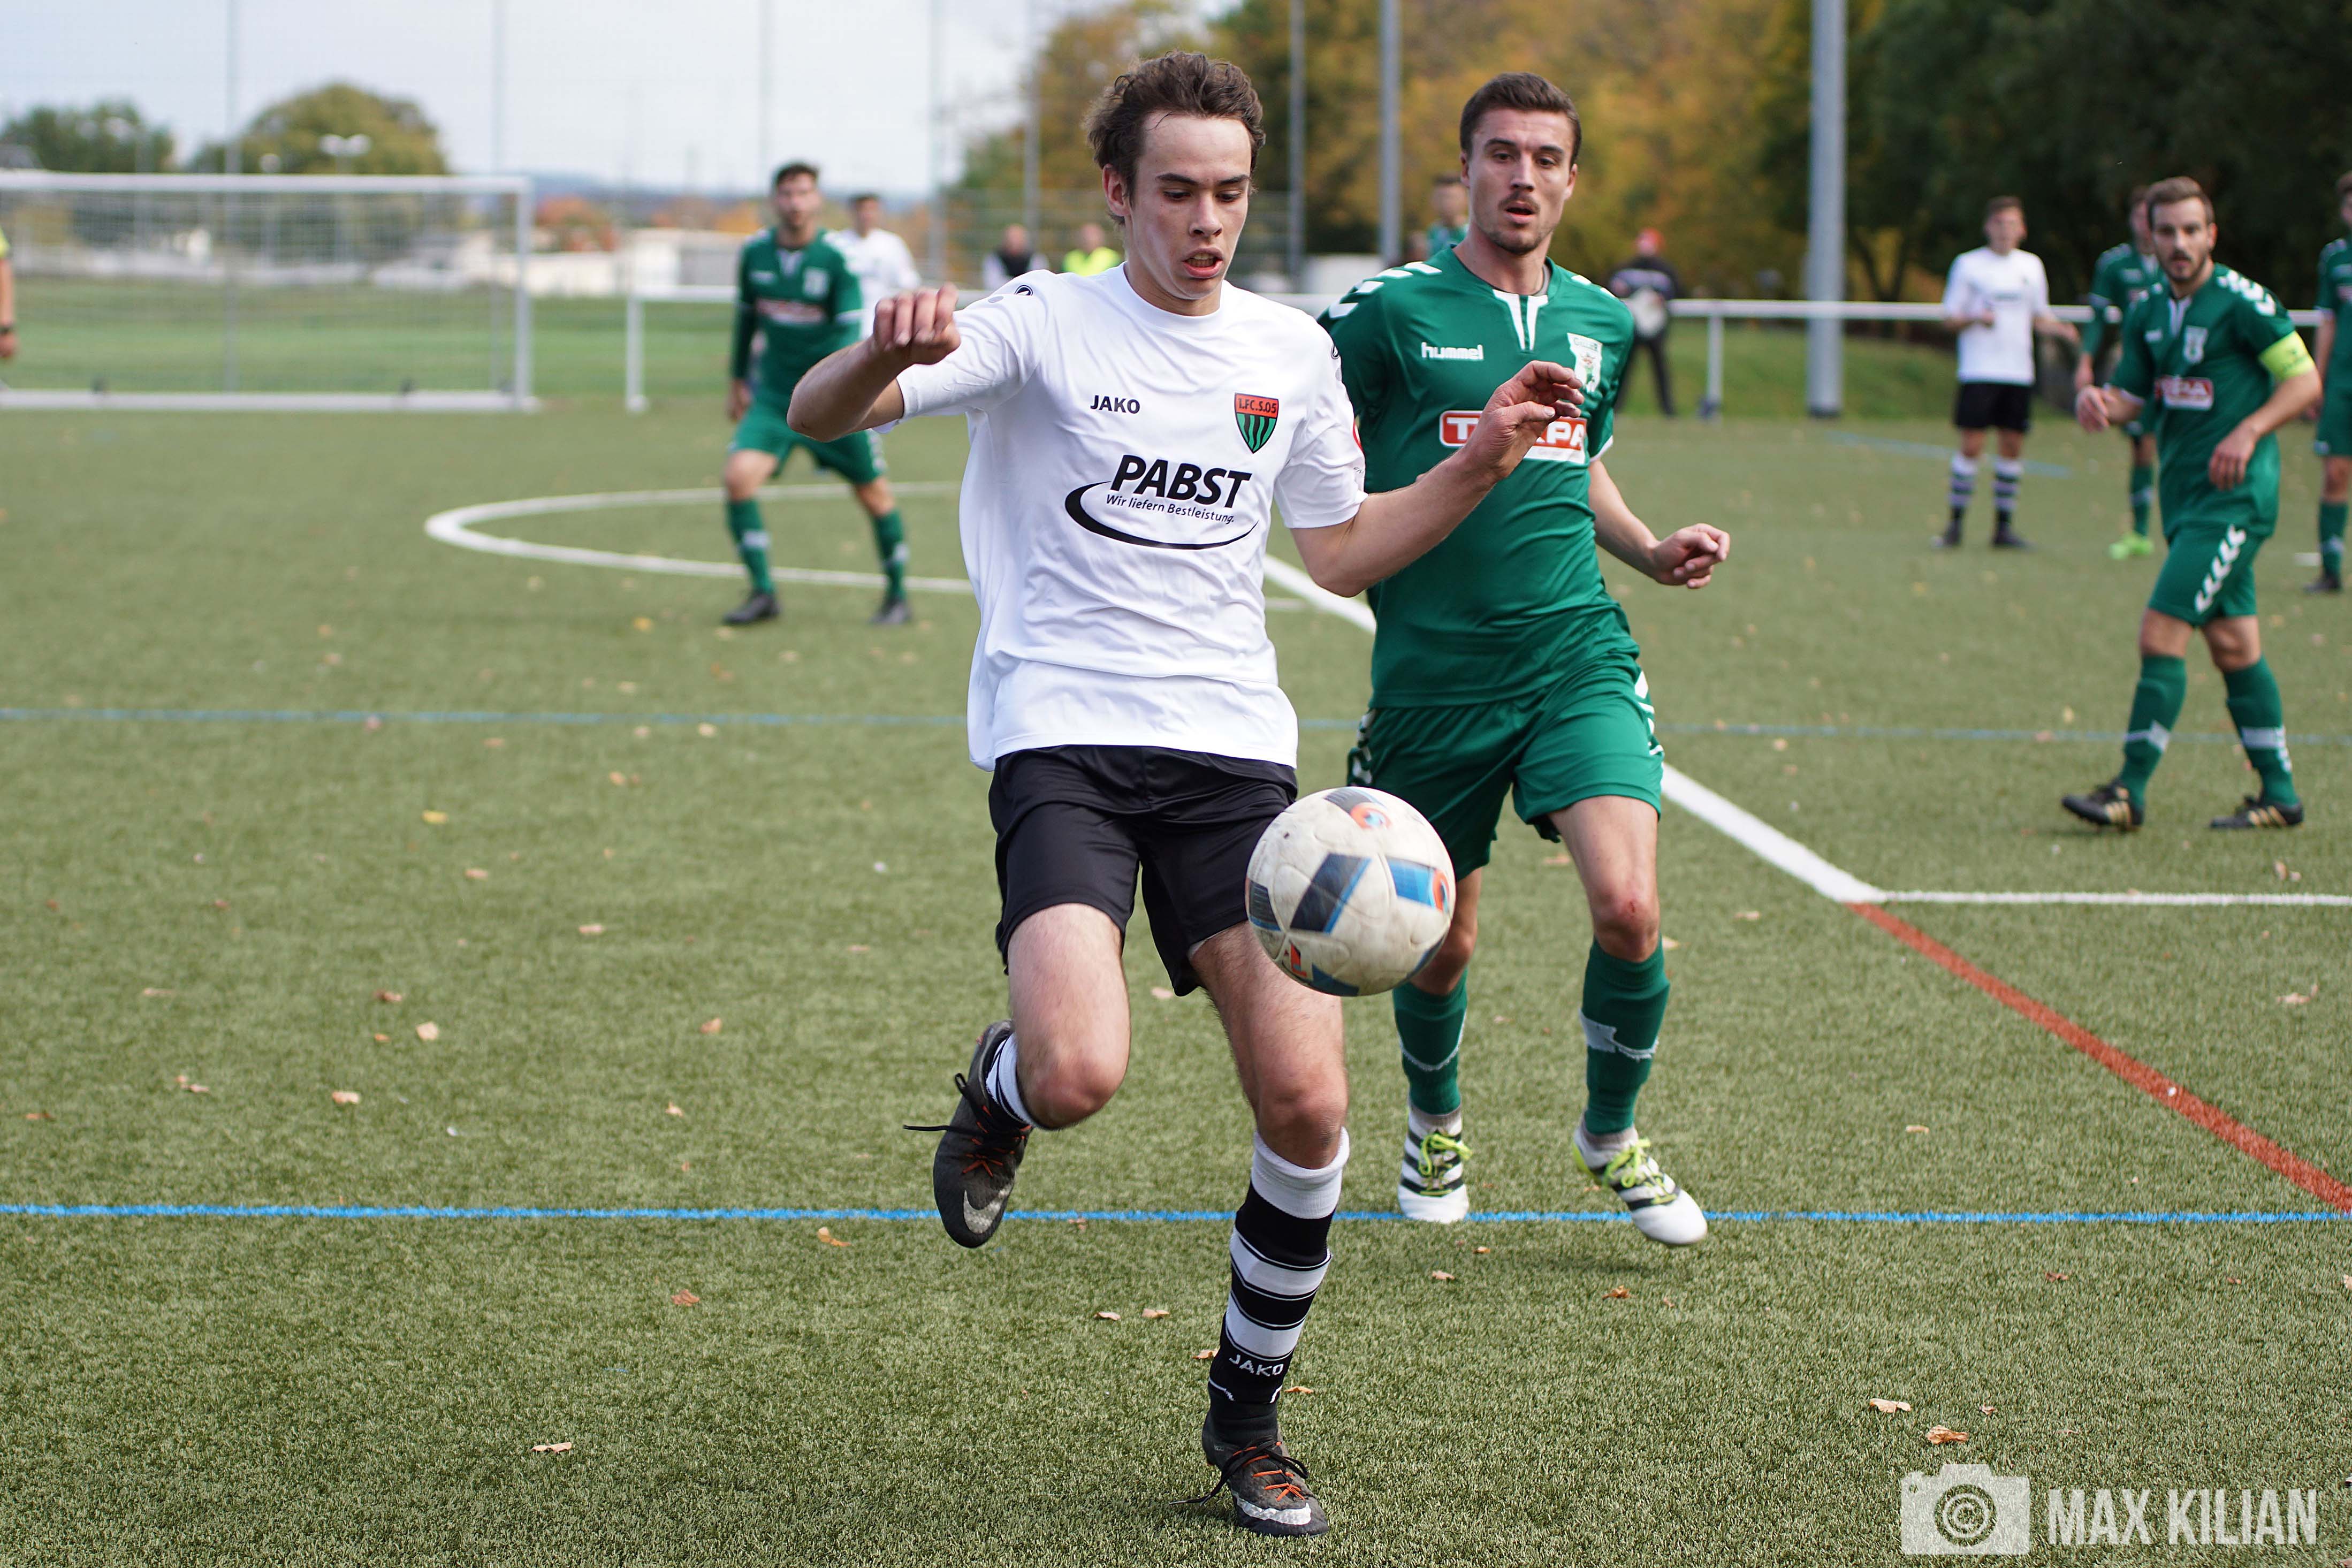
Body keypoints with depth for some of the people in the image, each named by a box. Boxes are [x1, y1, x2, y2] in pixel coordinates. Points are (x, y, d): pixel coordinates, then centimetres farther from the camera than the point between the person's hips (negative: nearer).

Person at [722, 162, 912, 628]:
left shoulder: (837, 259, -13)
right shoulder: (754, 253, 0)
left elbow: (850, 329, -19)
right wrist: (738, 380, 21)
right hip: (774, 393, 3)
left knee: (873, 493, 3)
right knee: (740, 476, -16)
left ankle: (898, 598, 22)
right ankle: (763, 593, -4)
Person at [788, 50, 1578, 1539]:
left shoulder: (1290, 352, 12)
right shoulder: (1047, 324, -2)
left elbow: (1345, 550, 25)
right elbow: (819, 415, -11)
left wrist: (1478, 464, 11)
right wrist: (887, 348, -34)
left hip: (1232, 746, 4)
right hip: (1062, 735, -4)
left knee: (1308, 1099, -8)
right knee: (1079, 1071, -27)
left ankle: (1249, 1415, 15)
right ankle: (998, 1095, 13)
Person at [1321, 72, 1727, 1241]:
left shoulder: (1600, 324, 10)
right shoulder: (1391, 312, -5)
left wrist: (1651, 552, 10)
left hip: (1577, 657, 2)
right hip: (1433, 677, -2)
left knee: (1627, 910, -17)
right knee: (1440, 945, 8)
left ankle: (1611, 1134, 8)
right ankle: (1433, 1124, 40)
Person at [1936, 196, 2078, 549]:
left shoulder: (2031, 266, 12)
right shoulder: (1969, 264, 1)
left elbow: (2040, 317, 19)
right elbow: (1950, 318, 1)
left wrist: (2059, 329, -2)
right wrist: (1976, 318, -19)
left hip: (2019, 371, 4)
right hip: (1979, 371, -4)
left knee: (2013, 446, 3)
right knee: (1971, 445, -8)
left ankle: (2004, 526, 9)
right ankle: (1956, 524, 0)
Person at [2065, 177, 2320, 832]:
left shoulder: (2242, 301, -11)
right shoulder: (2148, 314, 11)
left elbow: (2305, 381, -8)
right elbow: (2129, 394, 14)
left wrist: (2249, 431, -21)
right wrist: (2095, 401, -9)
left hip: (2232, 496, -8)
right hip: (2184, 497, 8)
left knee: (2162, 631, -14)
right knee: (2232, 644, 10)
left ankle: (2130, 791, -11)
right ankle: (2280, 795, 18)